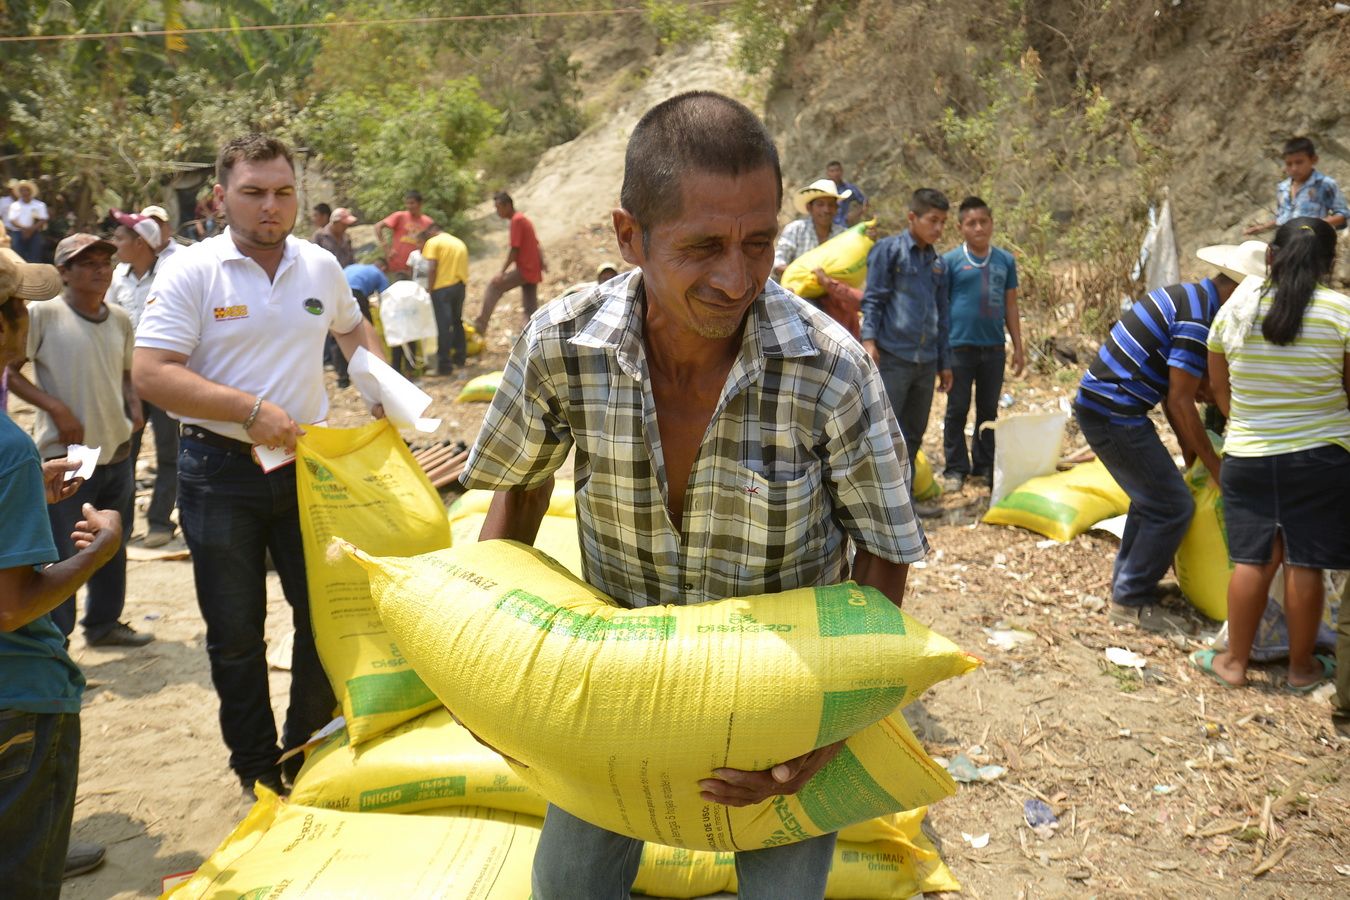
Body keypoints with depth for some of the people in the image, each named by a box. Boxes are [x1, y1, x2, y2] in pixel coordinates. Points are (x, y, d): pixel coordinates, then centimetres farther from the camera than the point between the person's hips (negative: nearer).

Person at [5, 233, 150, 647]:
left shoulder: (120, 319, 8)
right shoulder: (43, 314, -10)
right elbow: (9, 370, -9)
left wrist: (134, 404, 3)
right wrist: (54, 407, -18)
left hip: (117, 449, 6)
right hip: (66, 455, -6)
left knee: (113, 545, 18)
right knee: (61, 555, 0)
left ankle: (103, 623, 35)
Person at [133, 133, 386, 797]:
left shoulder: (320, 265, 4)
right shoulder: (192, 271, -10)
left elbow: (353, 327, 23)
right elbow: (150, 372, -18)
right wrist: (249, 410, -25)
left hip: (307, 464, 4)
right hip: (221, 474, -3)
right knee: (236, 633, 9)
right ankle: (255, 766, 27)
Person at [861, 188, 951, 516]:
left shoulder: (938, 262, 17)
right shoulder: (889, 249, -2)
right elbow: (872, 298, -6)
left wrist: (944, 362, 20)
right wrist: (868, 338, -20)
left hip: (925, 361, 7)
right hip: (893, 355, -7)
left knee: (913, 434, 11)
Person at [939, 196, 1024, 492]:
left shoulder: (1005, 260, 7)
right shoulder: (950, 260, -4)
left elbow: (1010, 306, 11)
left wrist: (1018, 347, 10)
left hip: (993, 347, 4)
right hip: (960, 346, -3)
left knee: (988, 410, 13)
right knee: (957, 410, 3)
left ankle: (985, 464, 24)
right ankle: (955, 468, 12)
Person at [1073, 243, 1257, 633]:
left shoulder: (1186, 295, 14)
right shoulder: (1197, 318, -18)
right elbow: (1180, 402, -17)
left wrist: (1187, 443, 20)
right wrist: (1214, 463, -9)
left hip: (1100, 406, 10)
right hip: (1114, 415, -10)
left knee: (1153, 496, 22)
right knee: (1174, 506, -4)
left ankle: (1128, 582, 33)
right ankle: (1131, 601, 5)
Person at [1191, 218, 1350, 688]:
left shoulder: (1235, 307, 0)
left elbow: (1219, 388, 9)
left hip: (1247, 456, 2)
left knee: (1253, 559, 9)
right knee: (1305, 563, 6)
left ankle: (1235, 661, 17)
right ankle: (1302, 667, 20)